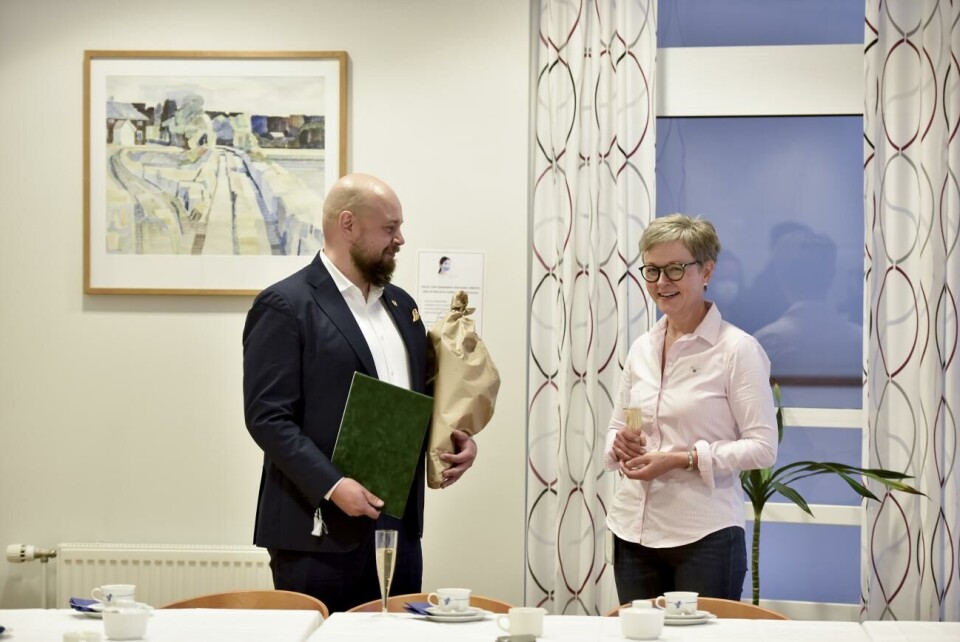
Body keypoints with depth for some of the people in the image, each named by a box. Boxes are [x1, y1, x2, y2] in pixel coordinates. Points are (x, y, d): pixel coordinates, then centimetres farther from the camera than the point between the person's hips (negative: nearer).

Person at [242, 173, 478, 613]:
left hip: (399, 526, 7)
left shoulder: (400, 304, 16)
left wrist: (456, 437, 3)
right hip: (321, 531, -7)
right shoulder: (286, 306, -8)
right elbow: (267, 417, -14)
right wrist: (331, 487, -22)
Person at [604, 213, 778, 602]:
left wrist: (682, 459, -19)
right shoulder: (641, 349, 11)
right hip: (633, 531, 5)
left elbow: (763, 447, -10)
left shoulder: (737, 349, -7)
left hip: (704, 536, -5)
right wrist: (619, 445, -4)